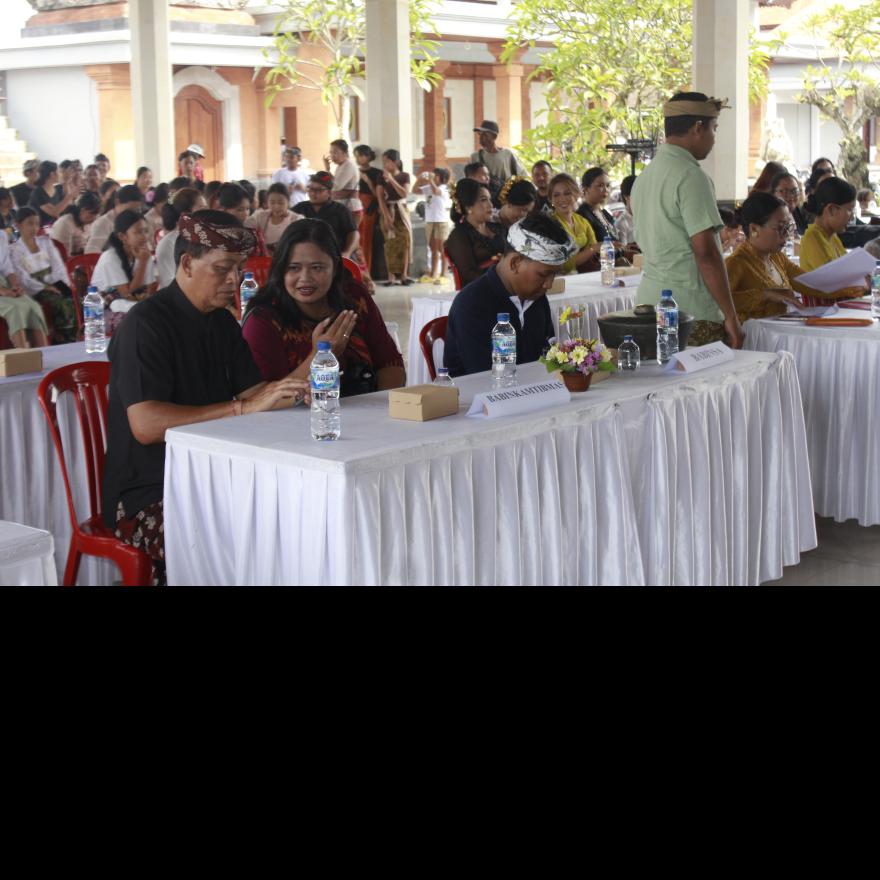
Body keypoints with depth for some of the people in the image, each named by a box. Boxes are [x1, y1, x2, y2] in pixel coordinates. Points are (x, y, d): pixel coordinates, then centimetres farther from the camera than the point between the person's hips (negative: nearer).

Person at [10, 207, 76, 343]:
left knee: (70, 301, -29)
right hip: (36, 290, -4)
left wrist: (62, 284, -7)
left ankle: (71, 340, -24)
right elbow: (23, 278, -8)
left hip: (54, 283, 4)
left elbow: (58, 265, 10)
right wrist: (44, 287, -17)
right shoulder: (15, 250, 2)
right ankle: (64, 340, -25)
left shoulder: (45, 241, 18)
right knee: (62, 304, -32)